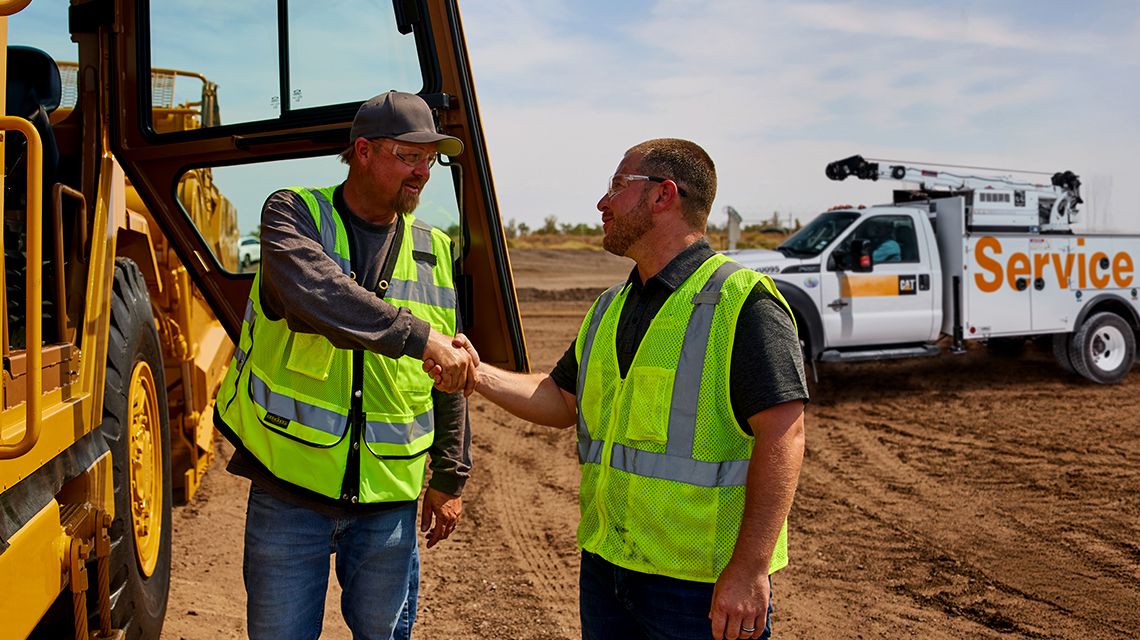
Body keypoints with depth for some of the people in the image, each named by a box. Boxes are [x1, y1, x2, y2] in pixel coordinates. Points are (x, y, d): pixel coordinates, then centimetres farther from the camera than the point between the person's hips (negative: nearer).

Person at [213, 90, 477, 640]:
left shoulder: (433, 251, 6)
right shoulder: (293, 215, -5)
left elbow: (448, 384, 12)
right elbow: (310, 292, -29)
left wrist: (449, 476, 13)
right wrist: (415, 334, -34)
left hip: (390, 499, 3)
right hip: (290, 490, -2)